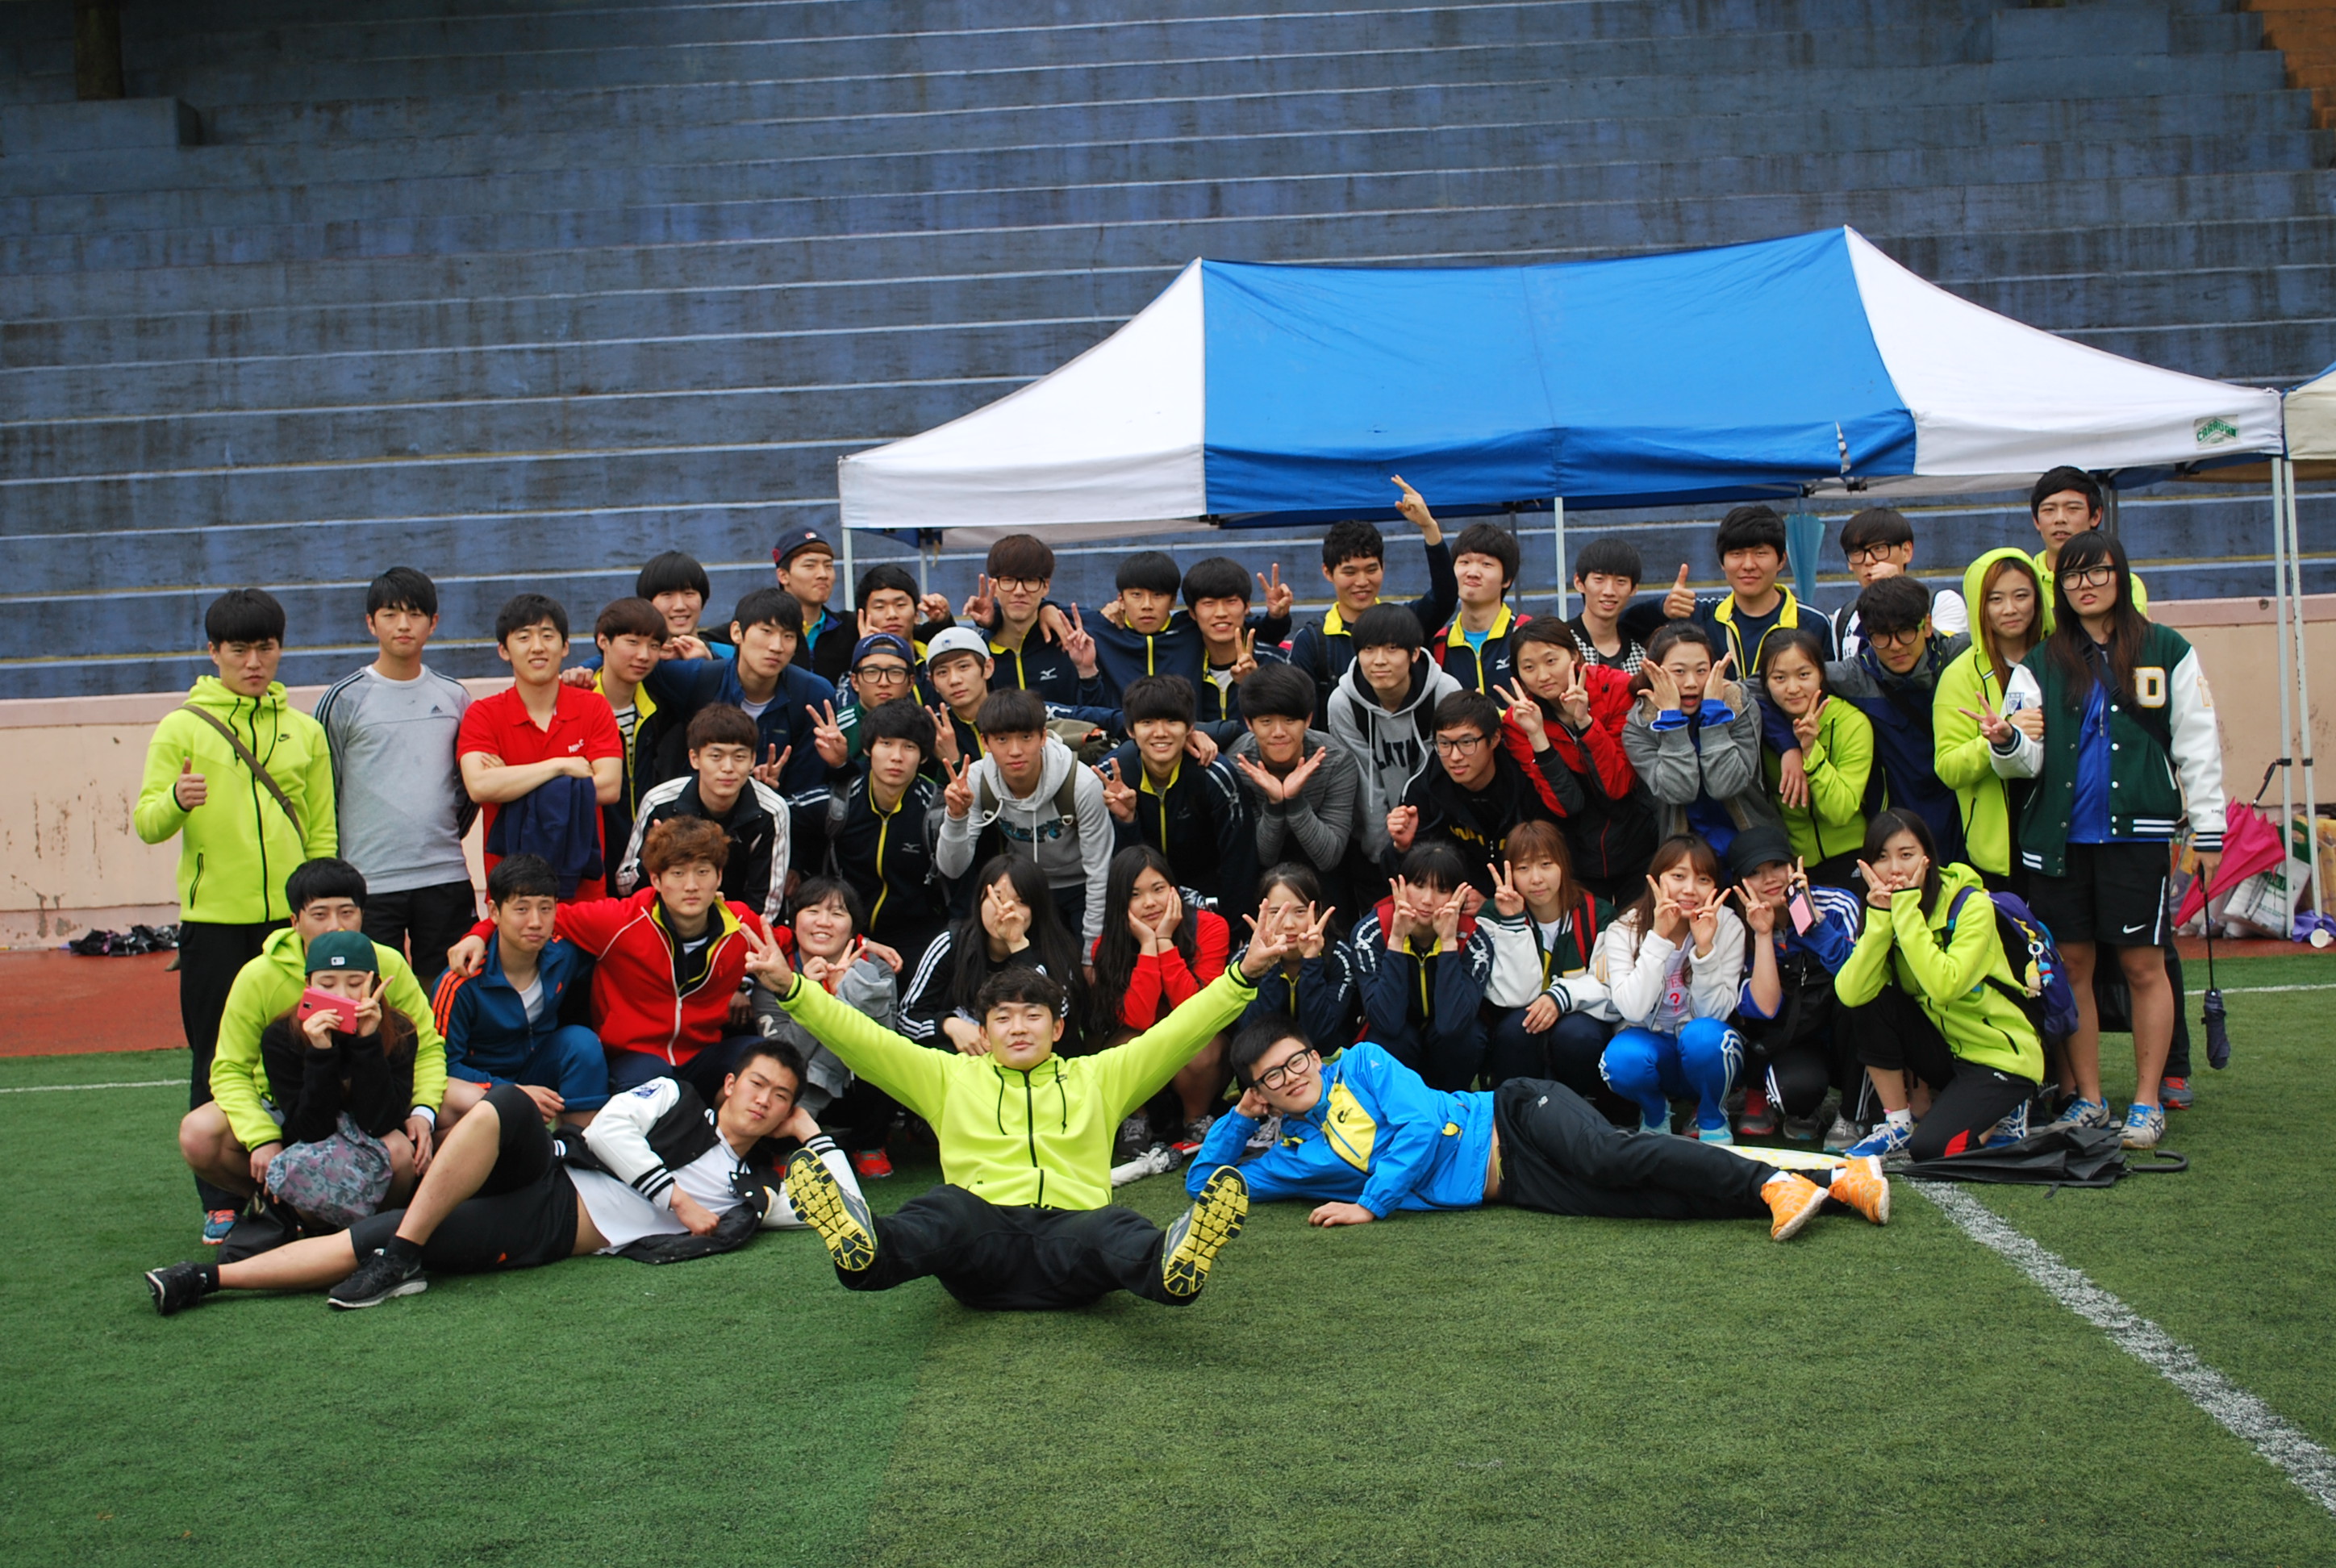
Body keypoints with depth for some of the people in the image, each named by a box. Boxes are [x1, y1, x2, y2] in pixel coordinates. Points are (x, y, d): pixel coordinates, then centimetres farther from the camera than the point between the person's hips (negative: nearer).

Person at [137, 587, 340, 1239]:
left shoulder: (305, 731, 11)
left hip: (291, 917, 2)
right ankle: (221, 1201, 12)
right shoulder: (182, 727, 4)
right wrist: (176, 800, -25)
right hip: (213, 920, -2)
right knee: (217, 1065, 3)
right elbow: (146, 823, -3)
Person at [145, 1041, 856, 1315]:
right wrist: (672, 1195, -4)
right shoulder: (677, 1102, 16)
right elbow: (608, 1129, 0)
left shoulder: (752, 1191, 18)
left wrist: (809, 1133, 14)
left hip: (549, 1235, 1)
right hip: (547, 1177, -1)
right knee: (503, 1106, -35)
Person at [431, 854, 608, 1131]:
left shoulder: (565, 953, -11)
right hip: (481, 1083, -4)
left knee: (581, 1040, -25)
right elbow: (444, 1063, -16)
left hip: (539, 1071, 4)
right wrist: (512, 1092, -26)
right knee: (452, 1103, -38)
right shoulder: (462, 982, -21)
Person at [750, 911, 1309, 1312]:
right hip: (981, 1235, 0)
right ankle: (866, 1249, -67)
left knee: (1116, 1227, -35)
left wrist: (1244, 975, 6)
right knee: (946, 1207, -35)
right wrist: (790, 989, 6)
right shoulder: (949, 1077, 27)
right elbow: (863, 1040, 18)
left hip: (1071, 1230, 0)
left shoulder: (1097, 1077, 28)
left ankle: (1171, 1266, -68)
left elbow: (1178, 1032, 19)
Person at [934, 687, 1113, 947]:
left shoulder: (1083, 784, -29)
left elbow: (1098, 873, -19)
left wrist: (1093, 952, -15)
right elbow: (952, 869, -20)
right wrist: (956, 816, -38)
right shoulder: (976, 781, -19)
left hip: (1080, 887, -3)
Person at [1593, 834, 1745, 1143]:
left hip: (1703, 1050, 0)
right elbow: (1633, 1009, -25)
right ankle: (1655, 1114, 1)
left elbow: (1715, 1013, -16)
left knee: (1702, 1035, -35)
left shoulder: (1727, 926, -11)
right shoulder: (1624, 930, -12)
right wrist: (1659, 938, -31)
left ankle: (1711, 1118, -3)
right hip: (1649, 1043, 0)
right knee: (1622, 1057, -34)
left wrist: (1705, 947, -29)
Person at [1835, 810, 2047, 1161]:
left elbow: (1943, 987, -35)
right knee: (1873, 1001, -20)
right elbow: (1850, 993, -20)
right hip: (1946, 1048, 5)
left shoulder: (1971, 905, -18)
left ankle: (2001, 1110, 6)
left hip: (2001, 1056, -5)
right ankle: (1899, 1123, -5)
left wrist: (1906, 907, -30)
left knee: (1930, 1148, -25)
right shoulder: (1887, 908, -4)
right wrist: (1880, 915, -27)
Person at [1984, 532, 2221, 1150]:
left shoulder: (2167, 652, 4)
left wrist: (2207, 831, 2)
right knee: (2071, 963, 5)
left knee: (2143, 964, -1)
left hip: (2138, 832, -2)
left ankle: (2147, 1101, 9)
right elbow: (2029, 757, 1)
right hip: (2059, 836, 2)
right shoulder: (2040, 664, 10)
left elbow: (2198, 746, 6)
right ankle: (2087, 1098, 15)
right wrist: (2007, 741, -22)